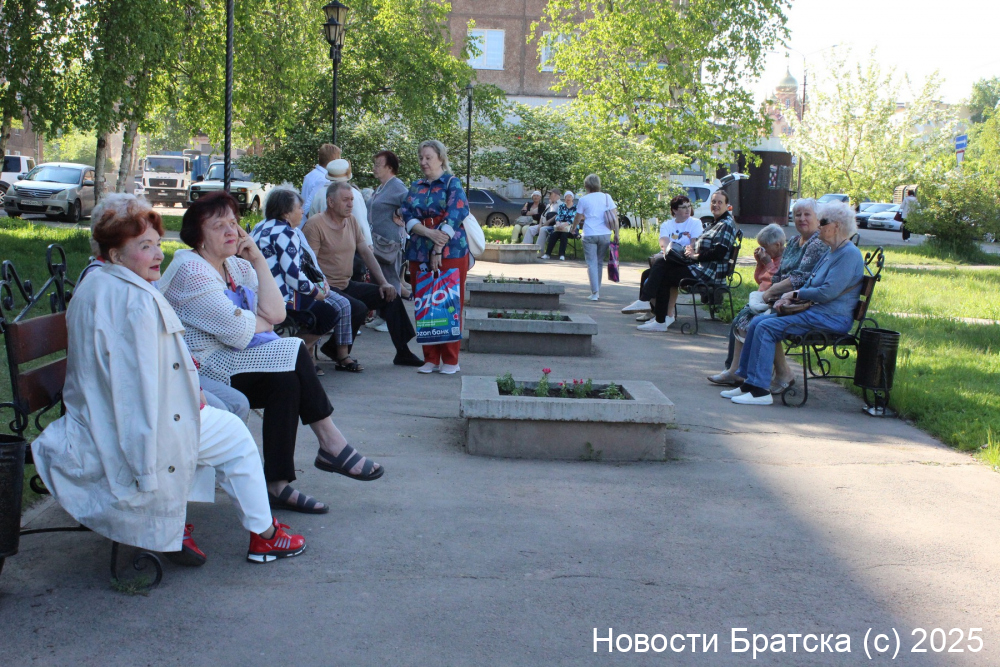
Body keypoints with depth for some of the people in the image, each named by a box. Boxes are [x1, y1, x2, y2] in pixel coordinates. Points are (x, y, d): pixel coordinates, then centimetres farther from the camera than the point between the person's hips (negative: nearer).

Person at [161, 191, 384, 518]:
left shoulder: (238, 266, 13)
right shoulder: (190, 270, -12)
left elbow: (276, 314, -1)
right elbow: (240, 331, -19)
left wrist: (258, 260, -2)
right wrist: (261, 321, 2)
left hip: (231, 357, 8)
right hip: (201, 367, -8)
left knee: (287, 378, -20)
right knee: (292, 354, -22)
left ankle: (279, 483, -19)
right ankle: (331, 445, -13)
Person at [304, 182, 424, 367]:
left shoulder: (351, 220, 11)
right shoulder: (315, 225, -13)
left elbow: (366, 253, 14)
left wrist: (383, 282, 4)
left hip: (347, 285, 9)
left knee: (390, 296, 0)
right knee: (358, 309, -30)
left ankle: (402, 352, 5)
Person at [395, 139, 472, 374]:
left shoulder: (452, 184, 0)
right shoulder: (415, 187, 15)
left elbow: (454, 216, -11)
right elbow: (407, 215, 3)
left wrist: (438, 250, -18)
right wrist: (429, 232, -16)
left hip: (451, 252, -5)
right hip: (419, 254, 5)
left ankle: (450, 361, 4)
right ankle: (430, 359, 12)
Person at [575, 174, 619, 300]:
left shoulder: (583, 200, 0)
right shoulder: (607, 198, 6)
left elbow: (577, 219, 8)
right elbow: (615, 216, 1)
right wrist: (616, 233, 7)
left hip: (589, 235, -3)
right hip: (605, 234, 3)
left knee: (592, 263, 0)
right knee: (600, 262, 14)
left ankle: (595, 293, -10)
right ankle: (597, 291, 19)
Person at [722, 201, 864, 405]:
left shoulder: (849, 254, -13)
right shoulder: (832, 253, 20)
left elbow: (828, 292, -21)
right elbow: (810, 285, 22)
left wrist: (795, 294, -9)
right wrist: (789, 298, 3)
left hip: (832, 318, -10)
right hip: (815, 311, 10)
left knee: (767, 327, -22)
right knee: (756, 323, 0)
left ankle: (760, 390, -23)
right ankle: (748, 383, 1)